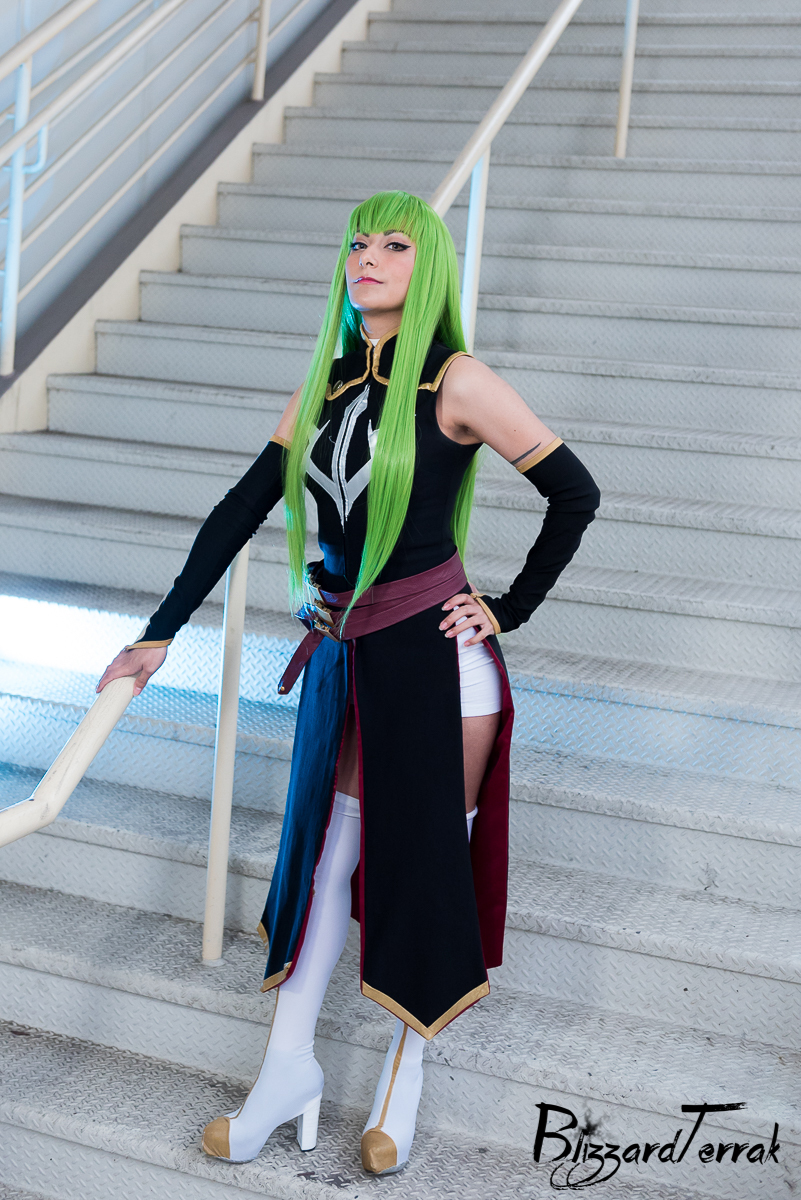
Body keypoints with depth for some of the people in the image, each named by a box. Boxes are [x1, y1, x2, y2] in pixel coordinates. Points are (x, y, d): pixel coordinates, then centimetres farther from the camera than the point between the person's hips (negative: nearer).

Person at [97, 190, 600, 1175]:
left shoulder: (456, 383, -9)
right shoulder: (324, 388, 7)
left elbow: (574, 493, -6)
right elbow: (239, 513, 8)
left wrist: (509, 610, -4)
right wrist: (161, 634, 7)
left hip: (436, 656, -5)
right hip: (351, 659, 5)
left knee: (429, 866, 8)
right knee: (327, 855, 11)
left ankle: (404, 1076, 28)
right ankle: (288, 1068, 26)